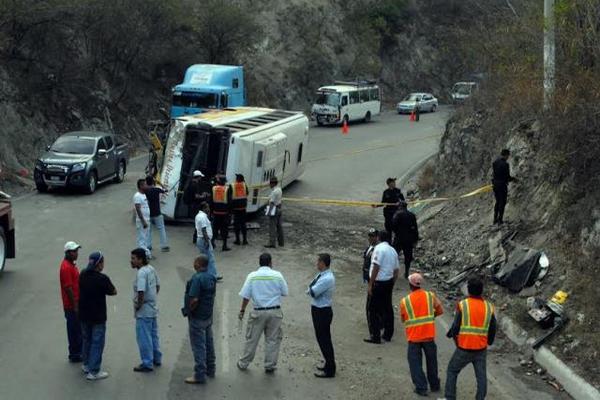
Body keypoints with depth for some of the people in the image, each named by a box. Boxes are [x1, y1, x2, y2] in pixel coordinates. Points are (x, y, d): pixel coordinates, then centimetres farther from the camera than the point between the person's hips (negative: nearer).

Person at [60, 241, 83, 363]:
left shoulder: (71, 265, 12)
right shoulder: (66, 267, -20)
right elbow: (68, 288, -22)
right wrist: (75, 306, -21)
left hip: (76, 303, 10)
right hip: (72, 306, -10)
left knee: (78, 329, 16)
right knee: (74, 330, 0)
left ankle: (78, 352, 26)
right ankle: (74, 355, 9)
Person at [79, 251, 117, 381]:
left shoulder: (83, 275, -2)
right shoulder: (102, 279, -22)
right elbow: (113, 292, -10)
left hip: (84, 315, 7)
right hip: (97, 317, -7)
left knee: (87, 340, 22)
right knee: (97, 343, 2)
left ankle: (86, 365, 35)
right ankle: (93, 372, 4)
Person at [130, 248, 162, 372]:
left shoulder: (141, 273, -22)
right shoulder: (151, 269, 7)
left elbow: (141, 292, -31)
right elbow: (157, 285, 17)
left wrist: (138, 305, -18)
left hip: (143, 311, -9)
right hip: (153, 308, 10)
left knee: (144, 338, -1)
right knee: (153, 335, 20)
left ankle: (147, 364, 5)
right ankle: (156, 359, 31)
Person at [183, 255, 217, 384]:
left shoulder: (197, 278, -22)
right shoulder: (212, 277, 5)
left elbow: (194, 300, -26)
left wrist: (189, 311, -11)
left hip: (197, 317, -9)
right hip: (208, 315, 9)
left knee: (198, 345, -4)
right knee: (209, 343, 18)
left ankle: (200, 375, -1)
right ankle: (210, 370, 29)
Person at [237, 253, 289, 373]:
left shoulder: (252, 276, -6)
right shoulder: (277, 275, -5)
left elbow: (246, 296, -5)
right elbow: (285, 292, 3)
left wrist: (242, 310, 6)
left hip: (258, 312, 0)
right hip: (275, 312, 0)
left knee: (252, 339, 12)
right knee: (272, 339, 11)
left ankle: (243, 363, 23)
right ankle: (270, 365, 15)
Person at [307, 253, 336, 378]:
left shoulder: (327, 279, -25)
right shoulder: (322, 275, 6)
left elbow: (312, 292, -24)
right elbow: (311, 290, 9)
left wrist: (310, 289, -4)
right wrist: (312, 290, -12)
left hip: (322, 312, -10)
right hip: (319, 310, 10)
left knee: (324, 340, 0)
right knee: (322, 338, 20)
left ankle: (330, 370, 9)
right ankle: (329, 364, 34)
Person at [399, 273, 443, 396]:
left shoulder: (404, 301, -10)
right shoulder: (430, 296, -6)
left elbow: (403, 319, 2)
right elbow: (440, 311, 6)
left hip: (414, 337, -2)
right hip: (429, 335, 2)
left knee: (415, 363, 9)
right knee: (431, 361, 19)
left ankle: (421, 387, 6)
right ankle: (434, 385, 29)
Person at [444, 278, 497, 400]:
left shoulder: (462, 305, -14)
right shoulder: (488, 307, -3)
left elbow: (456, 327, -12)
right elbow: (492, 329, 6)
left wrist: (451, 334, 11)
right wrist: (489, 341, 24)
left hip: (464, 349, -3)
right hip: (481, 349, 3)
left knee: (452, 371, 14)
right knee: (481, 376, 12)